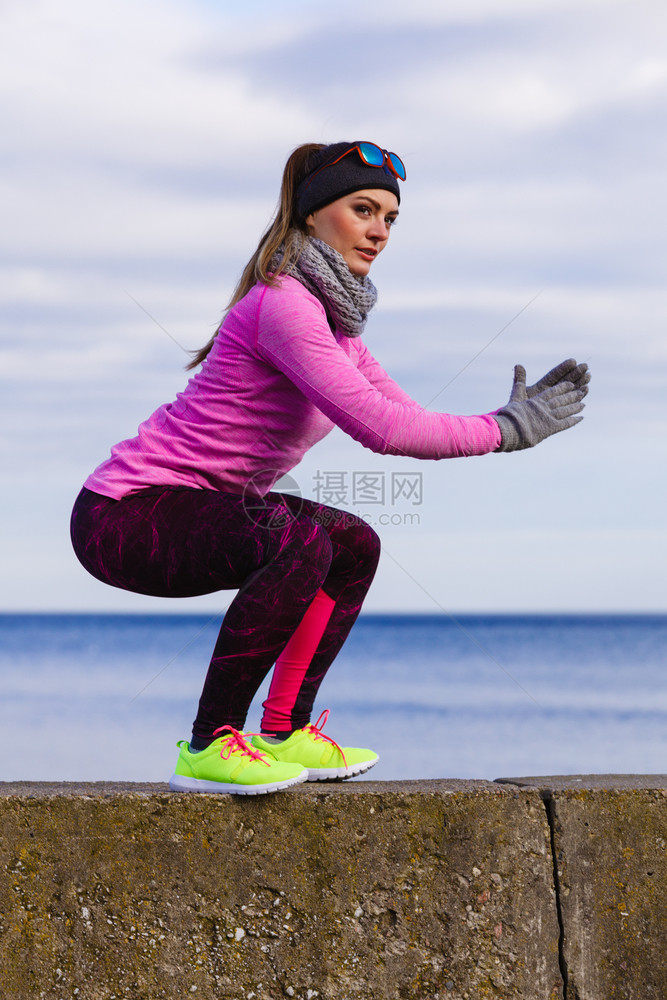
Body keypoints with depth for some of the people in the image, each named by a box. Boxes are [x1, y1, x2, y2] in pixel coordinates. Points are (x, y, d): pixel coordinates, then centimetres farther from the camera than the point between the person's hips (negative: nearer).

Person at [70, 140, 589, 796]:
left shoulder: (335, 315, 12)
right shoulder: (283, 303, -20)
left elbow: (405, 420, 12)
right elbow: (377, 427, -27)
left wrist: (514, 416, -1)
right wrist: (503, 432, -19)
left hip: (188, 508, 11)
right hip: (124, 516, -11)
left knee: (355, 546, 13)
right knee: (298, 542, -31)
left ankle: (283, 732, 11)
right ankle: (209, 746, -19)